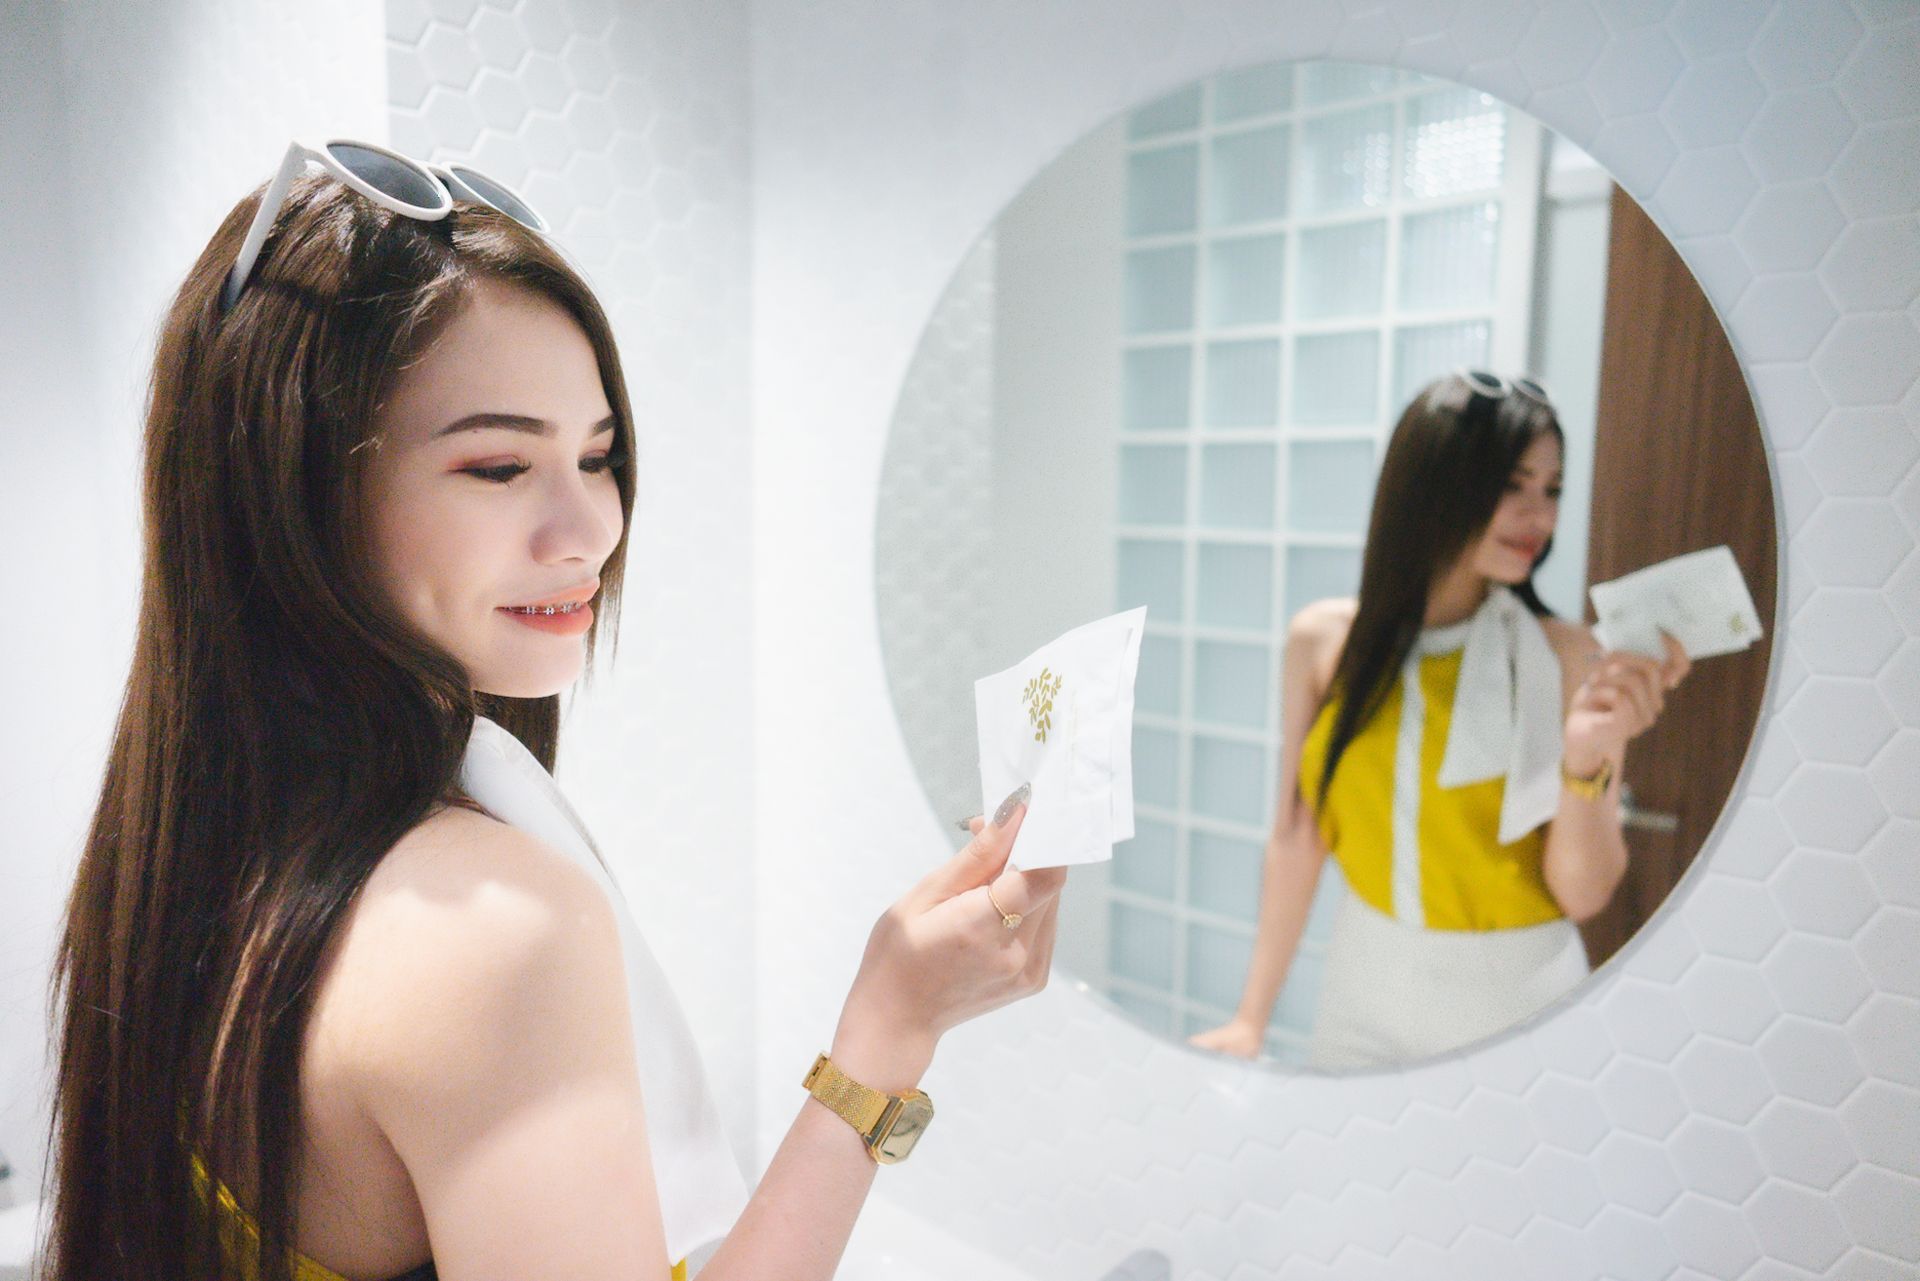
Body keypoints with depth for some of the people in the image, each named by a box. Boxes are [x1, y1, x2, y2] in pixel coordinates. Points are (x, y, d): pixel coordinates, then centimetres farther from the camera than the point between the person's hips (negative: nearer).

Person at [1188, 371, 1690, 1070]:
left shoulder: (1566, 657, -13)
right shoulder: (1324, 640, -8)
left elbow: (1584, 896, -10)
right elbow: (1296, 838, -1)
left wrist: (1588, 761, -27)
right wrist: (1251, 1018, 2)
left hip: (1515, 993, -1)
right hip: (1364, 993, 2)